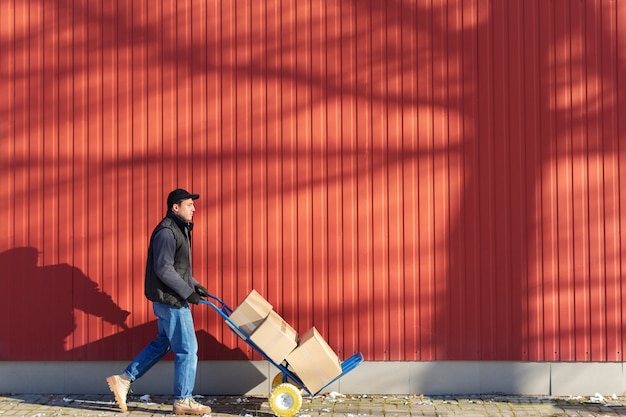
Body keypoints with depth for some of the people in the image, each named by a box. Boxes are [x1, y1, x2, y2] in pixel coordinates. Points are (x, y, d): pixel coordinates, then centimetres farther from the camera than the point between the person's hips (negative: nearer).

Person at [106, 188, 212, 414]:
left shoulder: (178, 230, 15)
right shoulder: (166, 231, -17)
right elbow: (164, 269, -23)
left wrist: (195, 285, 12)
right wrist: (187, 292, -19)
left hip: (170, 299, 10)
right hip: (170, 300, -10)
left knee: (162, 344, 18)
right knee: (187, 349, -3)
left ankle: (123, 380, 23)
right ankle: (183, 401, 7)